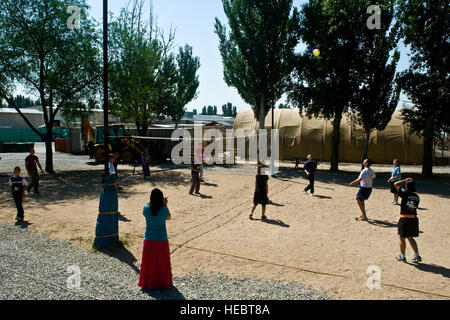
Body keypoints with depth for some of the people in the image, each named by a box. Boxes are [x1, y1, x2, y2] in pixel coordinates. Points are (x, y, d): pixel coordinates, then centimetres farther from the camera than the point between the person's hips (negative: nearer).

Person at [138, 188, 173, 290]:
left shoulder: (146, 208, -13)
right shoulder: (164, 209, -18)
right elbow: (168, 218, 3)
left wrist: (151, 202, 7)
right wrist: (165, 205, 1)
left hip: (149, 240, 2)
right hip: (161, 240, -2)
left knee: (149, 262, 16)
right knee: (161, 262, 15)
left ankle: (148, 283, 28)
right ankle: (162, 282, 28)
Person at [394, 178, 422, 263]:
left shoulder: (405, 194, -10)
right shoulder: (417, 196, 4)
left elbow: (396, 184, -5)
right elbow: (415, 207, 9)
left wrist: (406, 180, 3)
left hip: (405, 219, -5)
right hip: (414, 219, 5)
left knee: (402, 238, 10)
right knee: (410, 238, 20)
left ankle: (402, 257, 19)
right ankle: (417, 256, 21)